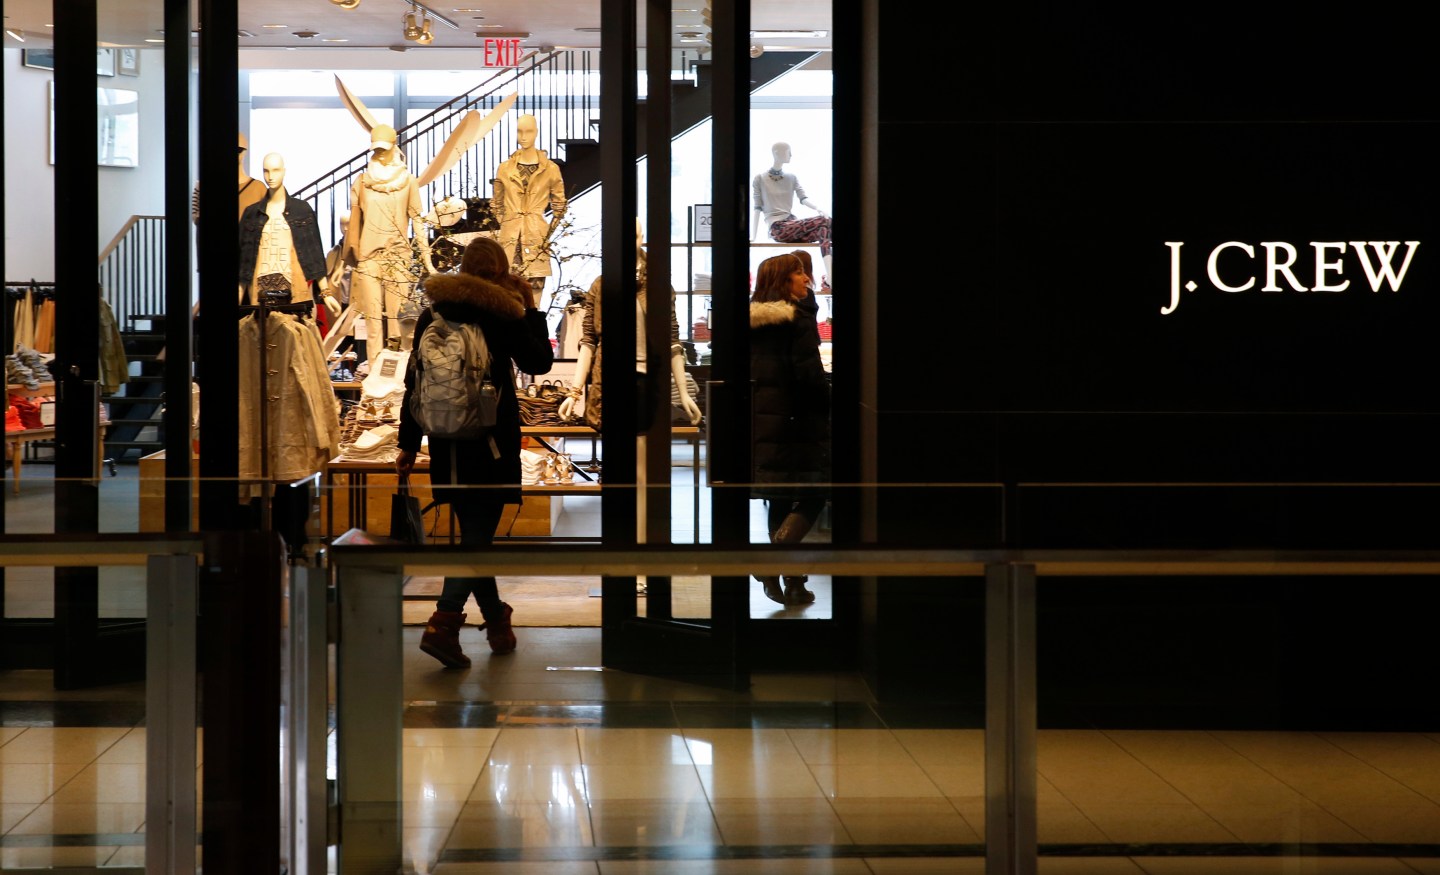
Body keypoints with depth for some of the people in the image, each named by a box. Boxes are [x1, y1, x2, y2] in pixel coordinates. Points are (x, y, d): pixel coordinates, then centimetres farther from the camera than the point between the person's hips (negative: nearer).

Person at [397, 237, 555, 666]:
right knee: (478, 534, -4)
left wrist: (408, 445, 10)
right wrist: (531, 309, 12)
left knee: (474, 530, 17)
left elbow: (414, 383, 4)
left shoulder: (433, 316, 3)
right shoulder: (503, 316, -8)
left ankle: (497, 621, 28)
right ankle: (443, 624, -19)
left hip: (447, 446, 4)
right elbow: (539, 362, 5)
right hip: (492, 445, -4)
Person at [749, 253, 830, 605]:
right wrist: (828, 406, -5)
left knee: (779, 500, 11)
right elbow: (810, 373, -16)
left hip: (760, 416, 7)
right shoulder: (798, 317, -11)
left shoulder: (752, 320, 10)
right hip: (797, 418, -7)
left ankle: (794, 585, 12)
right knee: (811, 496, 0)